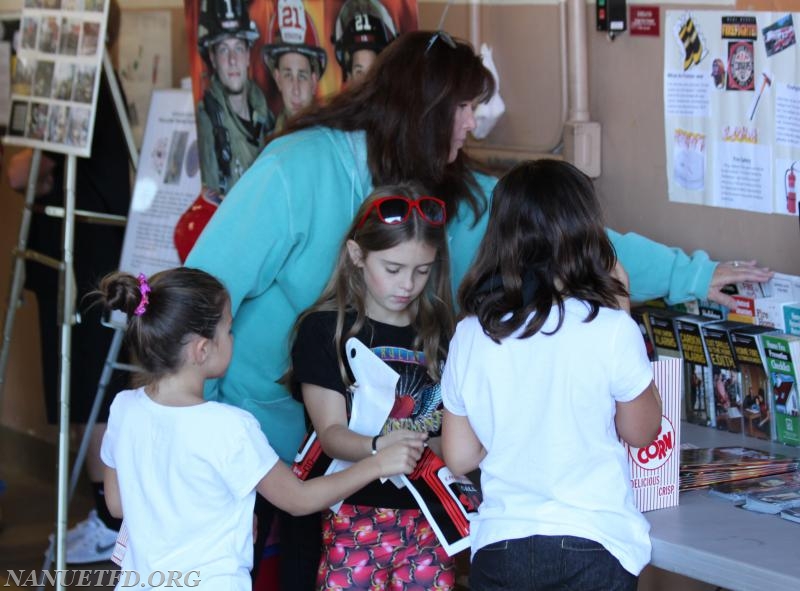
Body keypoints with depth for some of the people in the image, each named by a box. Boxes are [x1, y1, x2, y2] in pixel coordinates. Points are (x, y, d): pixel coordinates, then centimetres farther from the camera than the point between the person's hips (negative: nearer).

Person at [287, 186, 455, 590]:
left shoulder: (441, 334, 11)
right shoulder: (323, 329, -1)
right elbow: (331, 433, -9)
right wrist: (380, 447, -29)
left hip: (428, 520, 3)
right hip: (355, 517, -3)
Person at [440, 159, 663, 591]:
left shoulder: (470, 336, -2)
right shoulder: (610, 330, -12)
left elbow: (459, 457, 5)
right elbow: (642, 431, 4)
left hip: (498, 546, 3)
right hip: (591, 545, -3)